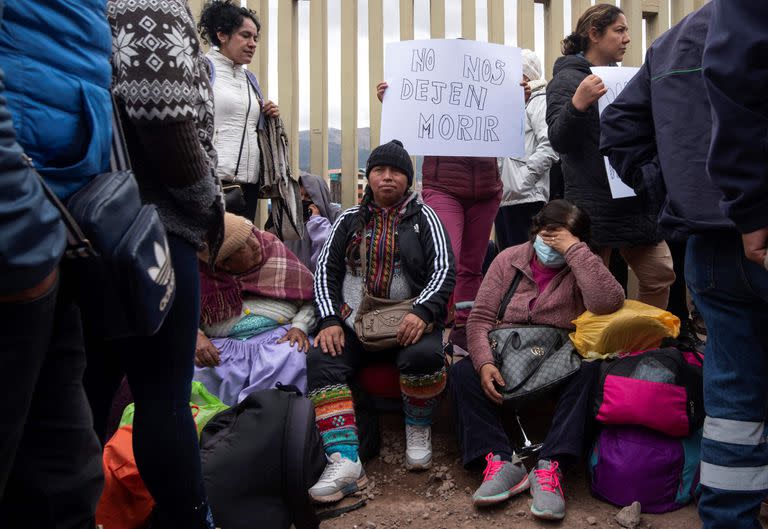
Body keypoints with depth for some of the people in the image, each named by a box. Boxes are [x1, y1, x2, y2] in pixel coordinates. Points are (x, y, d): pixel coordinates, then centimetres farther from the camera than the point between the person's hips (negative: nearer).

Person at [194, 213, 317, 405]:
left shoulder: (274, 249, 6)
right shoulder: (199, 275, 5)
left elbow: (310, 294, 7)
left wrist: (300, 327, -9)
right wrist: (196, 337, -16)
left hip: (277, 336, 0)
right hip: (223, 345, 1)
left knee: (291, 360, -34)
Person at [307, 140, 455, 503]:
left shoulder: (423, 217, 9)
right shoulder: (350, 220, 15)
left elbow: (444, 269, -4)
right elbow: (325, 270, 8)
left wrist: (422, 312, -23)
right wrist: (330, 320, -9)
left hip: (409, 322, -2)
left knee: (424, 354, -35)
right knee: (321, 359, -26)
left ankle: (418, 431, -6)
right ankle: (345, 461, -33)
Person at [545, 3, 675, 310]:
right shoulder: (567, 78, -5)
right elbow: (559, 141, -15)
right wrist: (577, 105, -31)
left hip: (636, 200, 7)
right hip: (594, 207, -7)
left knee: (660, 277, 5)